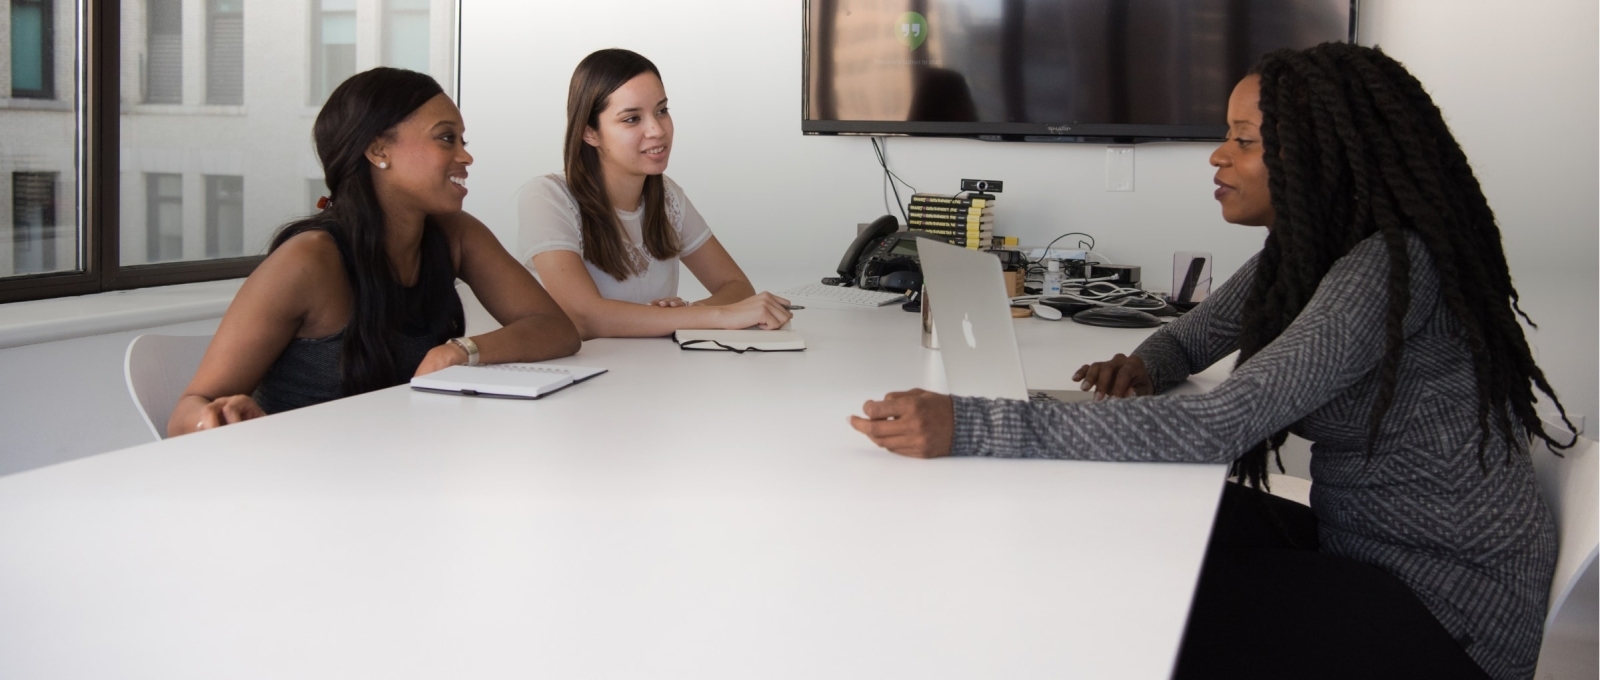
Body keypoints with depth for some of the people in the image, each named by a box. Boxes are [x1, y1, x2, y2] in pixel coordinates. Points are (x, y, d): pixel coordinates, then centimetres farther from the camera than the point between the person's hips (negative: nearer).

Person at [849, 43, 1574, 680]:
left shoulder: (1390, 267, -26)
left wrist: (968, 429, -39)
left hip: (1449, 603, -8)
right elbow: (1194, 335, 18)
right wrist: (1143, 367, -9)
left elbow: (1215, 427, -35)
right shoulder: (1302, 250, 3)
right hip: (1361, 545, 8)